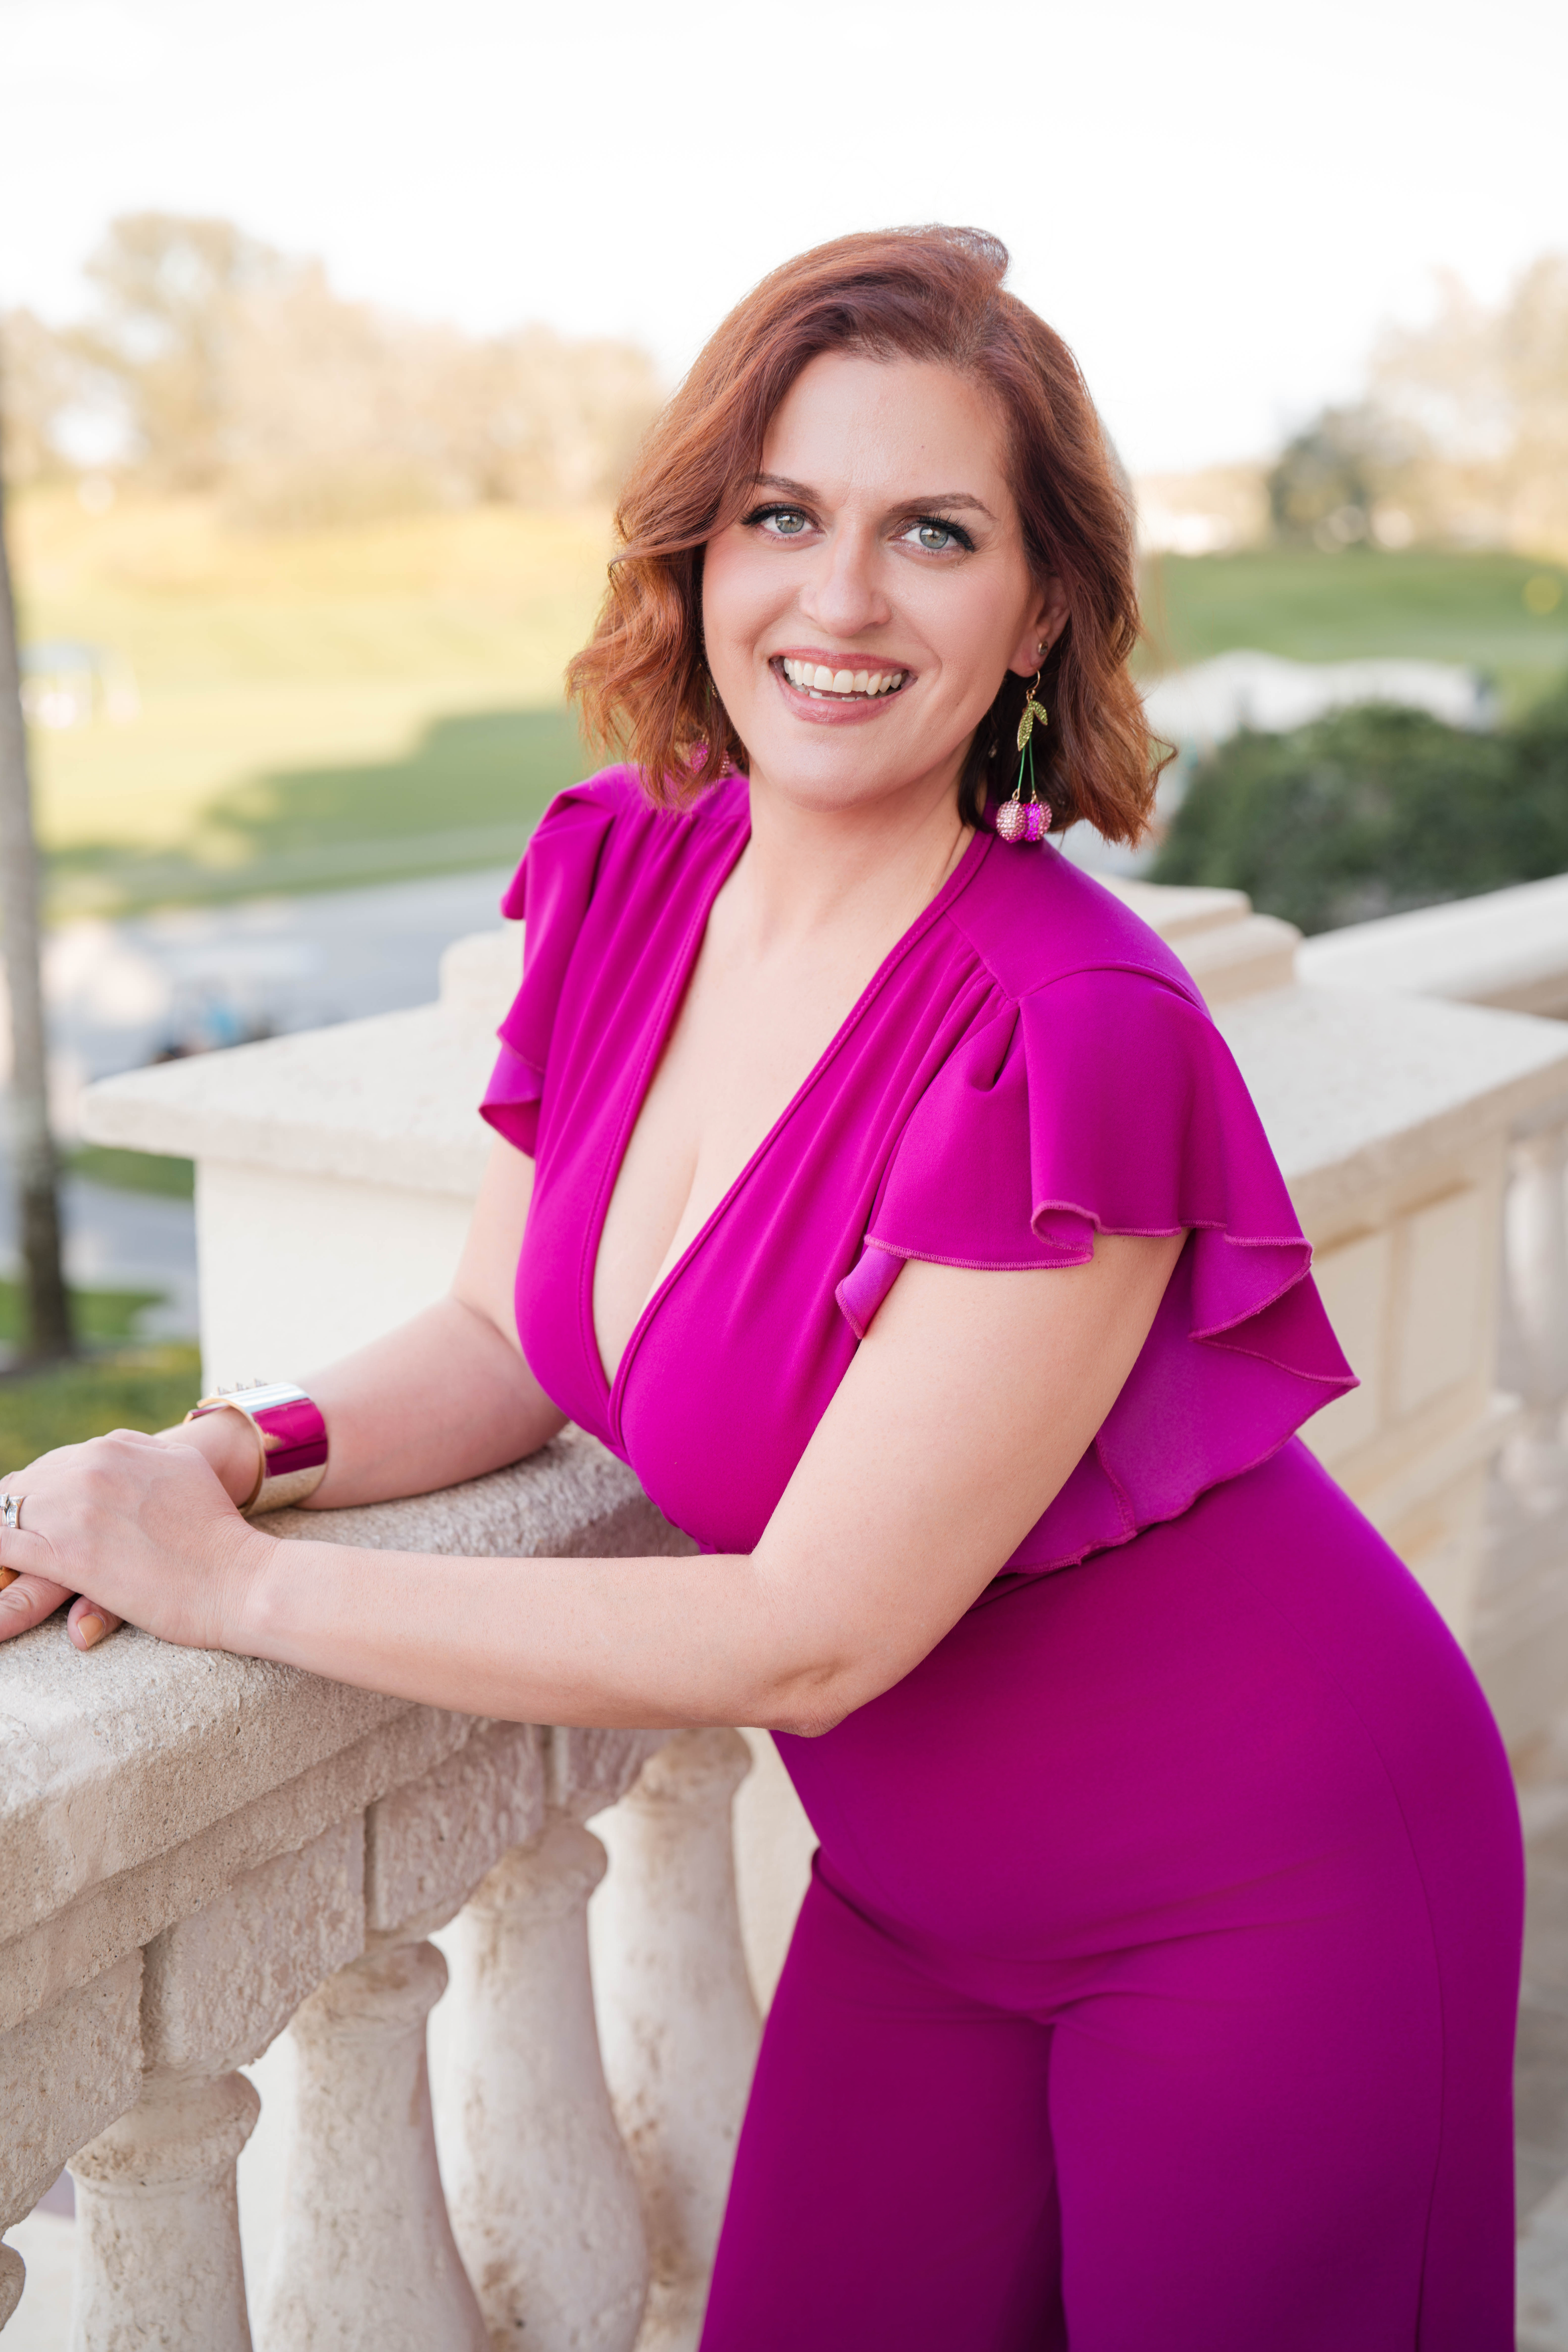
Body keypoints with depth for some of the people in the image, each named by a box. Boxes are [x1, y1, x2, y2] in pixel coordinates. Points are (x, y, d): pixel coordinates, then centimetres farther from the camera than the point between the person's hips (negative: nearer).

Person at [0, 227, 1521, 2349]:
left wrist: (237, 1586, -21)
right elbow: (514, 1334, 5)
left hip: (1261, 1911, -6)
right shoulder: (628, 866, -7)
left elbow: (812, 1632, -26)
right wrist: (248, 1456, -15)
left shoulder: (1070, 1040, -30)